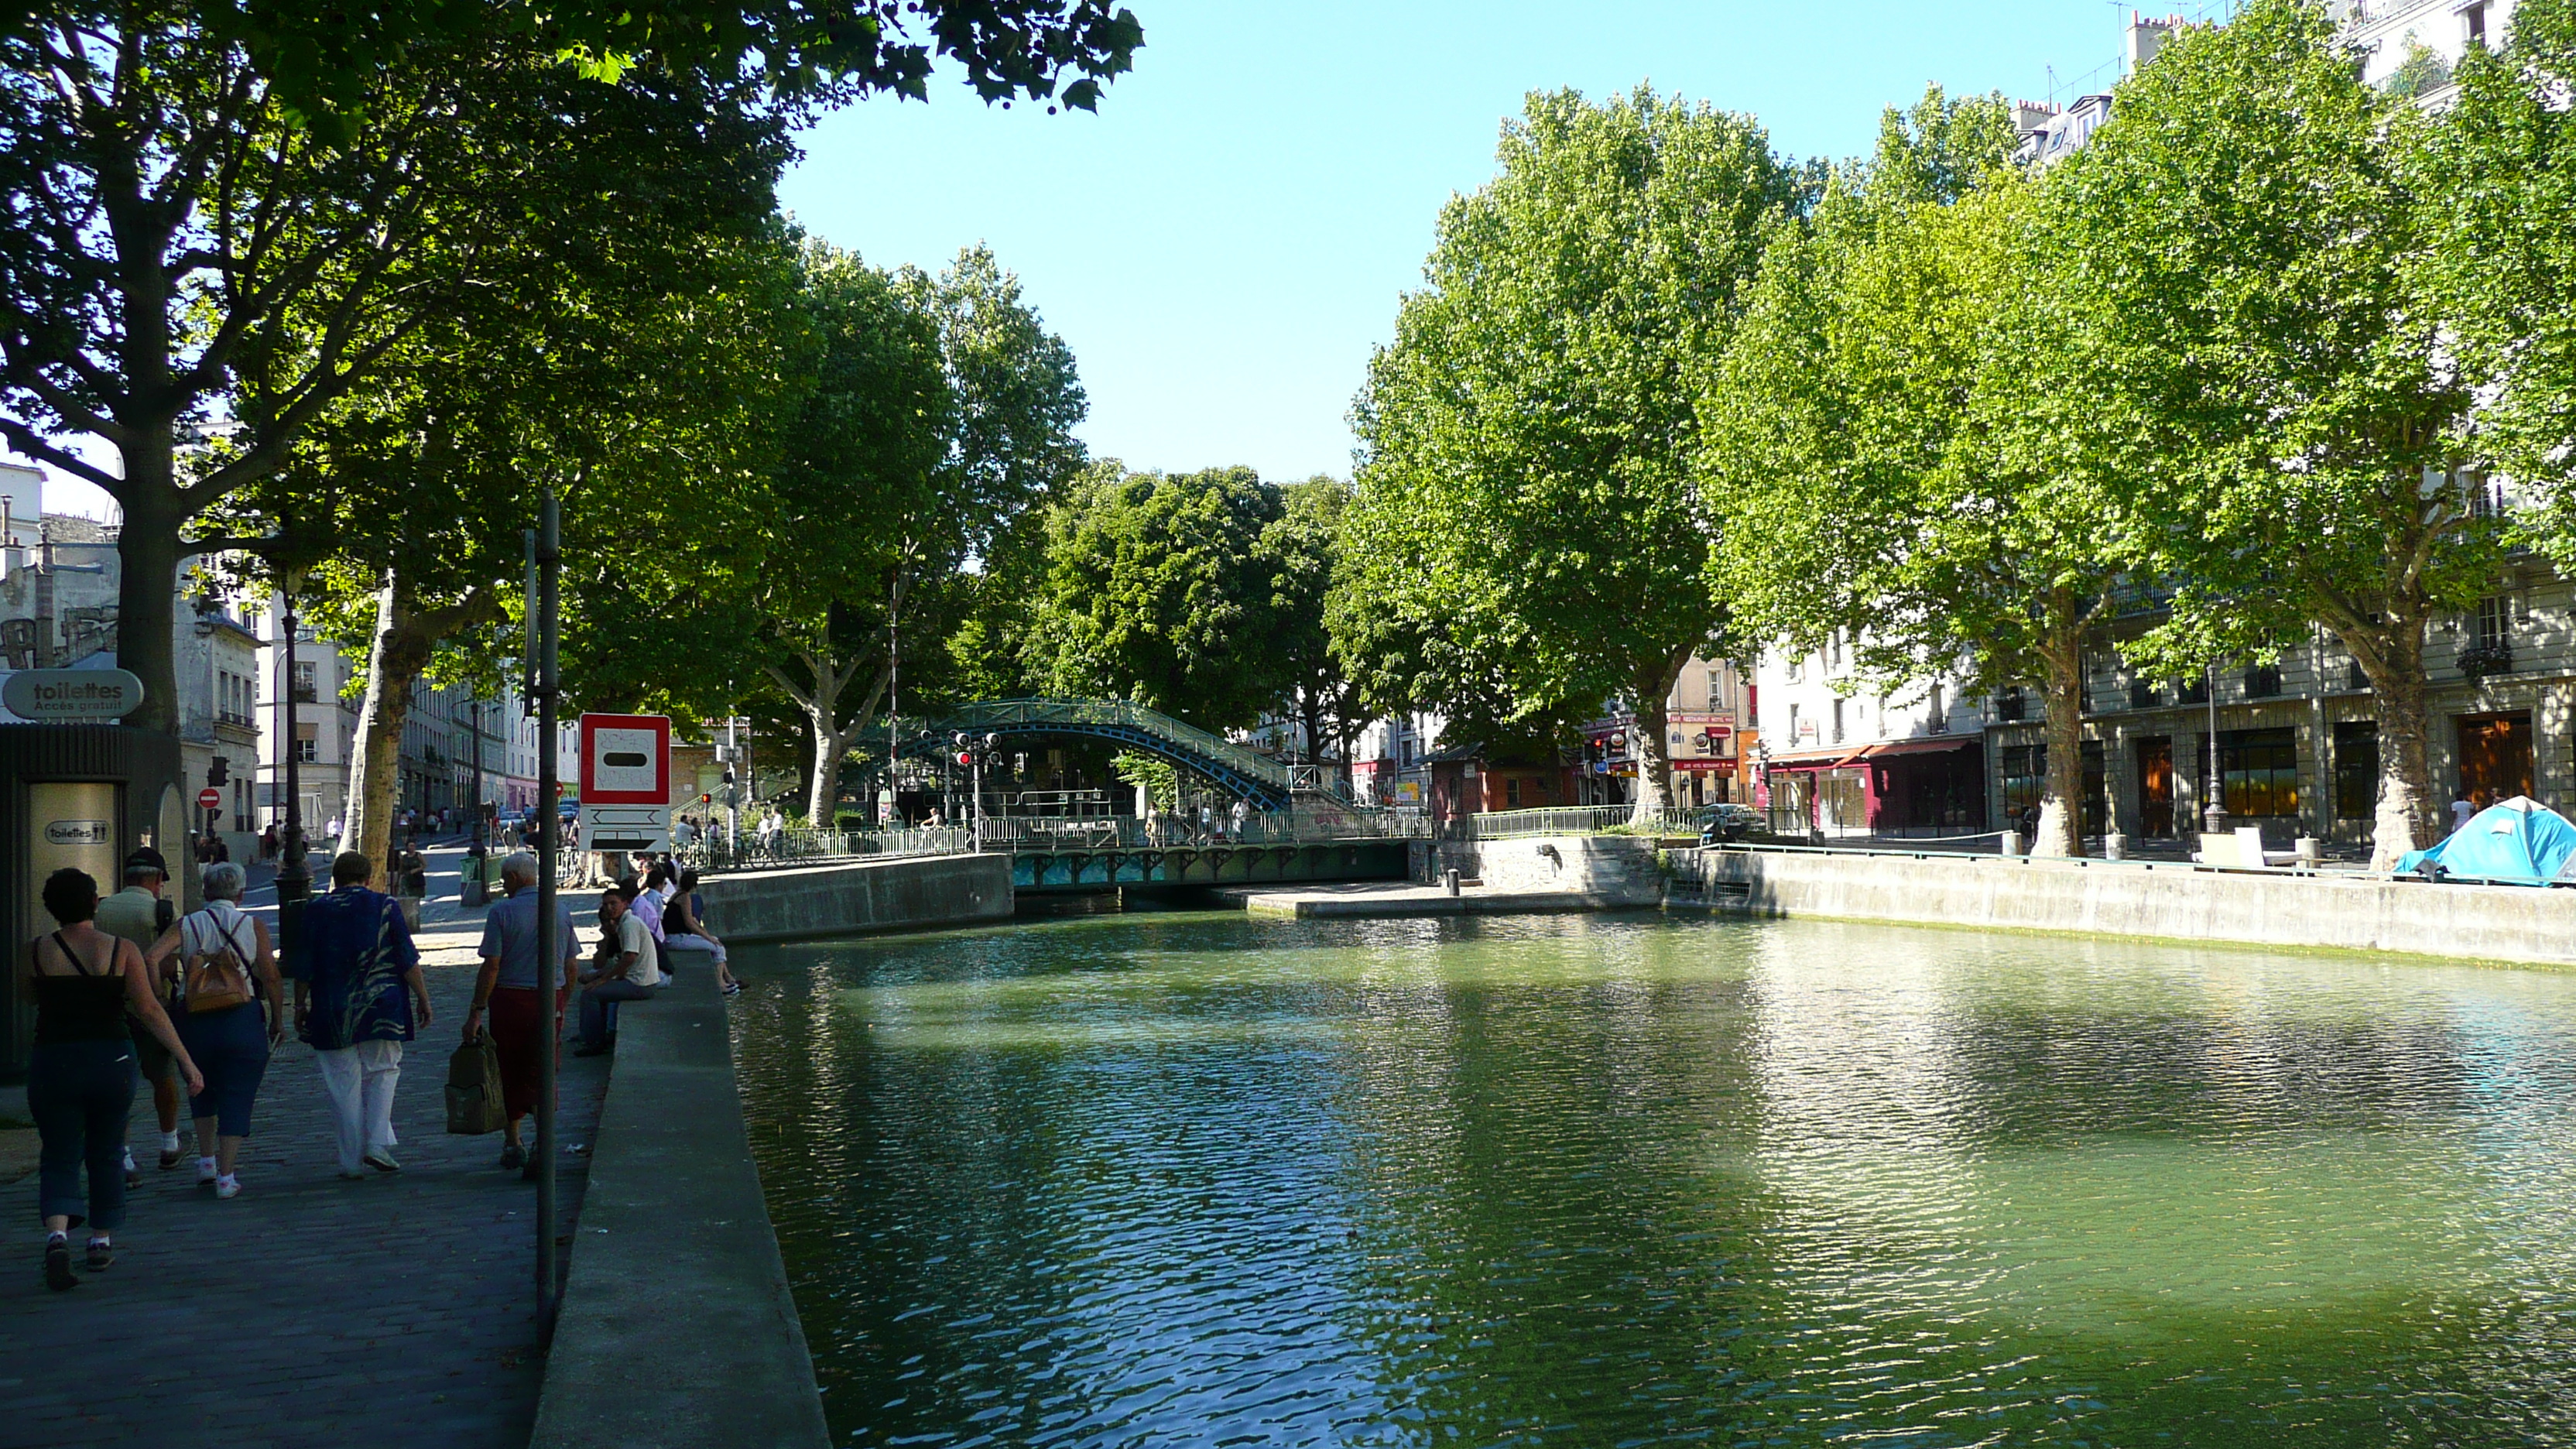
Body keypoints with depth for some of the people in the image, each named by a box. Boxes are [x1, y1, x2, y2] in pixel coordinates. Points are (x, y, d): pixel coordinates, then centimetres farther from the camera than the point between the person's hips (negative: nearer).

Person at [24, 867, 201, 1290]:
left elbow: (28, 994, 16)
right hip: (112, 1061, 0)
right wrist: (186, 1061, -8)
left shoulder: (39, 951, -4)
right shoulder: (122, 950, -6)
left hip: (52, 1063, 0)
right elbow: (150, 1010, -10)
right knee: (106, 1153, 16)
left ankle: (57, 1233, -18)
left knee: (59, 1156, 6)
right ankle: (102, 1242, 24)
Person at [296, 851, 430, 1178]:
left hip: (333, 1013, 1)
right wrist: (422, 998, 5)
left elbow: (304, 967, 3)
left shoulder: (316, 911, 1)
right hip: (382, 1010, 0)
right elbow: (408, 960, -3)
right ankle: (378, 1144, 1)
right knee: (382, 1073, 14)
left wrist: (300, 1006, 15)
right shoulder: (385, 906, -1)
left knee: (343, 1085, 5)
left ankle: (351, 1161, 8)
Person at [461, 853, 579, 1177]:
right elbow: (572, 965, 8)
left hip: (510, 999, -3)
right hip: (550, 1001, 3)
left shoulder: (502, 912, -8)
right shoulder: (561, 910, 5)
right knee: (541, 1074, 5)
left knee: (509, 1074, 13)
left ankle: (512, 1144, 24)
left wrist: (476, 1012, -8)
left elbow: (491, 966, -12)